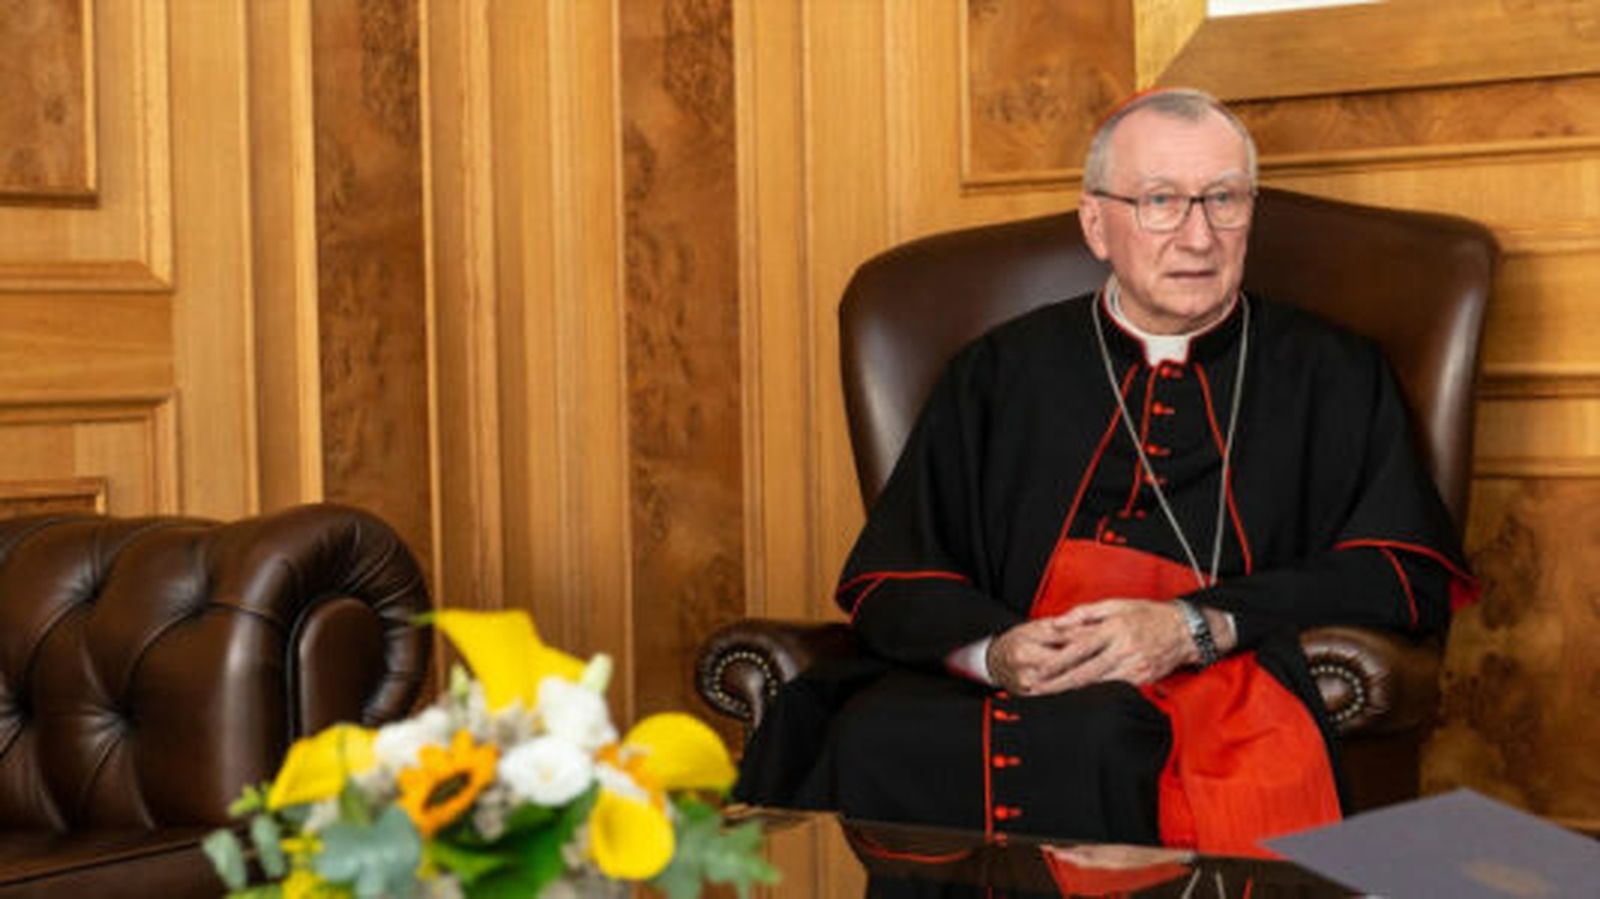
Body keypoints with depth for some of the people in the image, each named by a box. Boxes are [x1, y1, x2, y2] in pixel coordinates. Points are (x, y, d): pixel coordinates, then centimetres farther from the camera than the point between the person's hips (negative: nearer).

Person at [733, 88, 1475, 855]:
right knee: (874, 740, -33)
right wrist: (993, 650, -10)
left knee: (1094, 741, -39)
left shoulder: (1332, 379, 17)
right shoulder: (998, 376, 21)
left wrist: (1197, 627, -11)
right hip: (1008, 692, 2)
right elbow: (890, 580, 14)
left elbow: (1411, 574, 3)